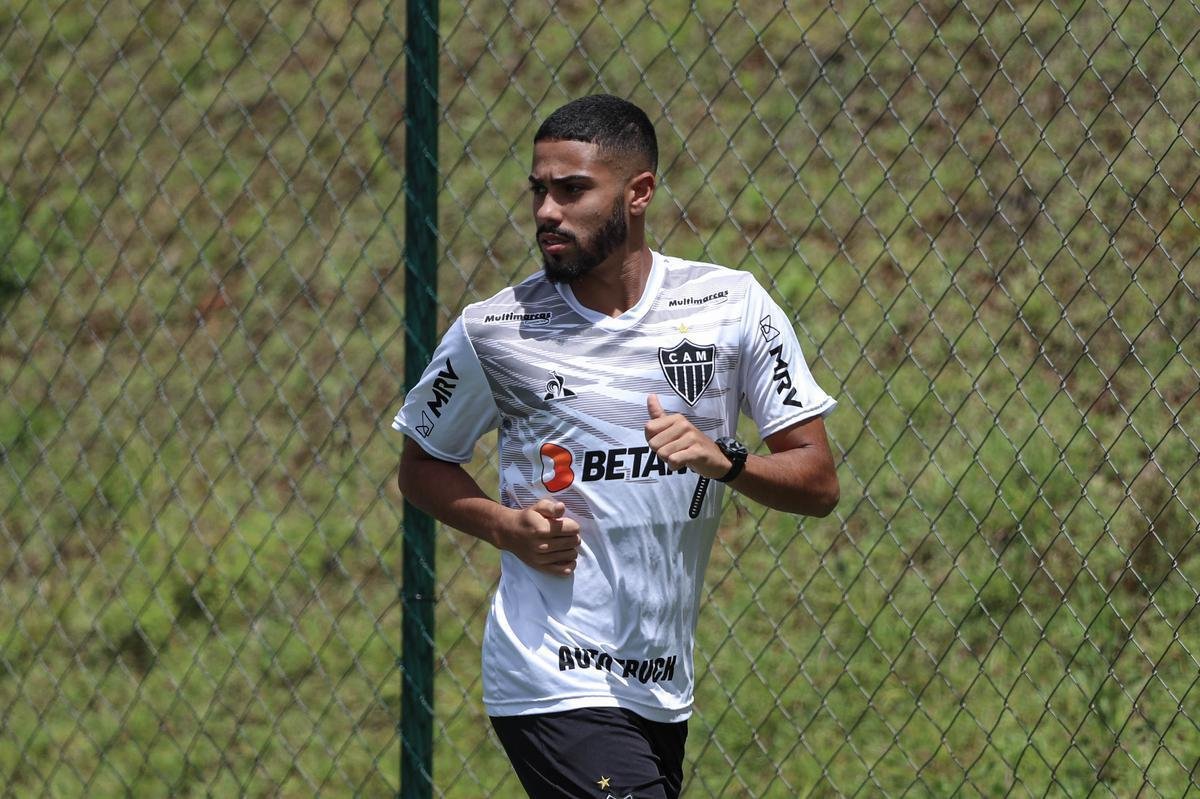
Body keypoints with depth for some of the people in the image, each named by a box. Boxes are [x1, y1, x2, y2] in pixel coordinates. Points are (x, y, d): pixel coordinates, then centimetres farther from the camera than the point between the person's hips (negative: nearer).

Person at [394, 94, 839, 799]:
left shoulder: (732, 305, 0)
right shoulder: (493, 331, -3)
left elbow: (819, 483, 0)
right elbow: (423, 466, 12)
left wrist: (722, 458, -20)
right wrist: (505, 526, -8)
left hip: (664, 692, 4)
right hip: (555, 688, -4)